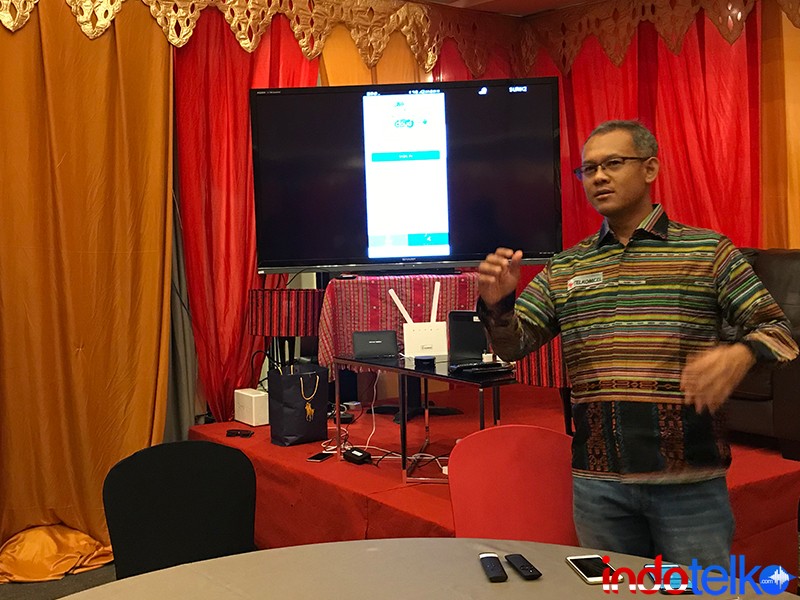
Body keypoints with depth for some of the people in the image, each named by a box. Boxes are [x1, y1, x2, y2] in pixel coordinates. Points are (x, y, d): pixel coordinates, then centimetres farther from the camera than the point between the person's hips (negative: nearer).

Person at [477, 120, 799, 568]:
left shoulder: (708, 251, 1)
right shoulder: (564, 268, 10)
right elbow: (514, 346, 7)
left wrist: (742, 354, -25)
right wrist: (498, 305, -15)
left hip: (690, 480, -2)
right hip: (598, 482, 3)